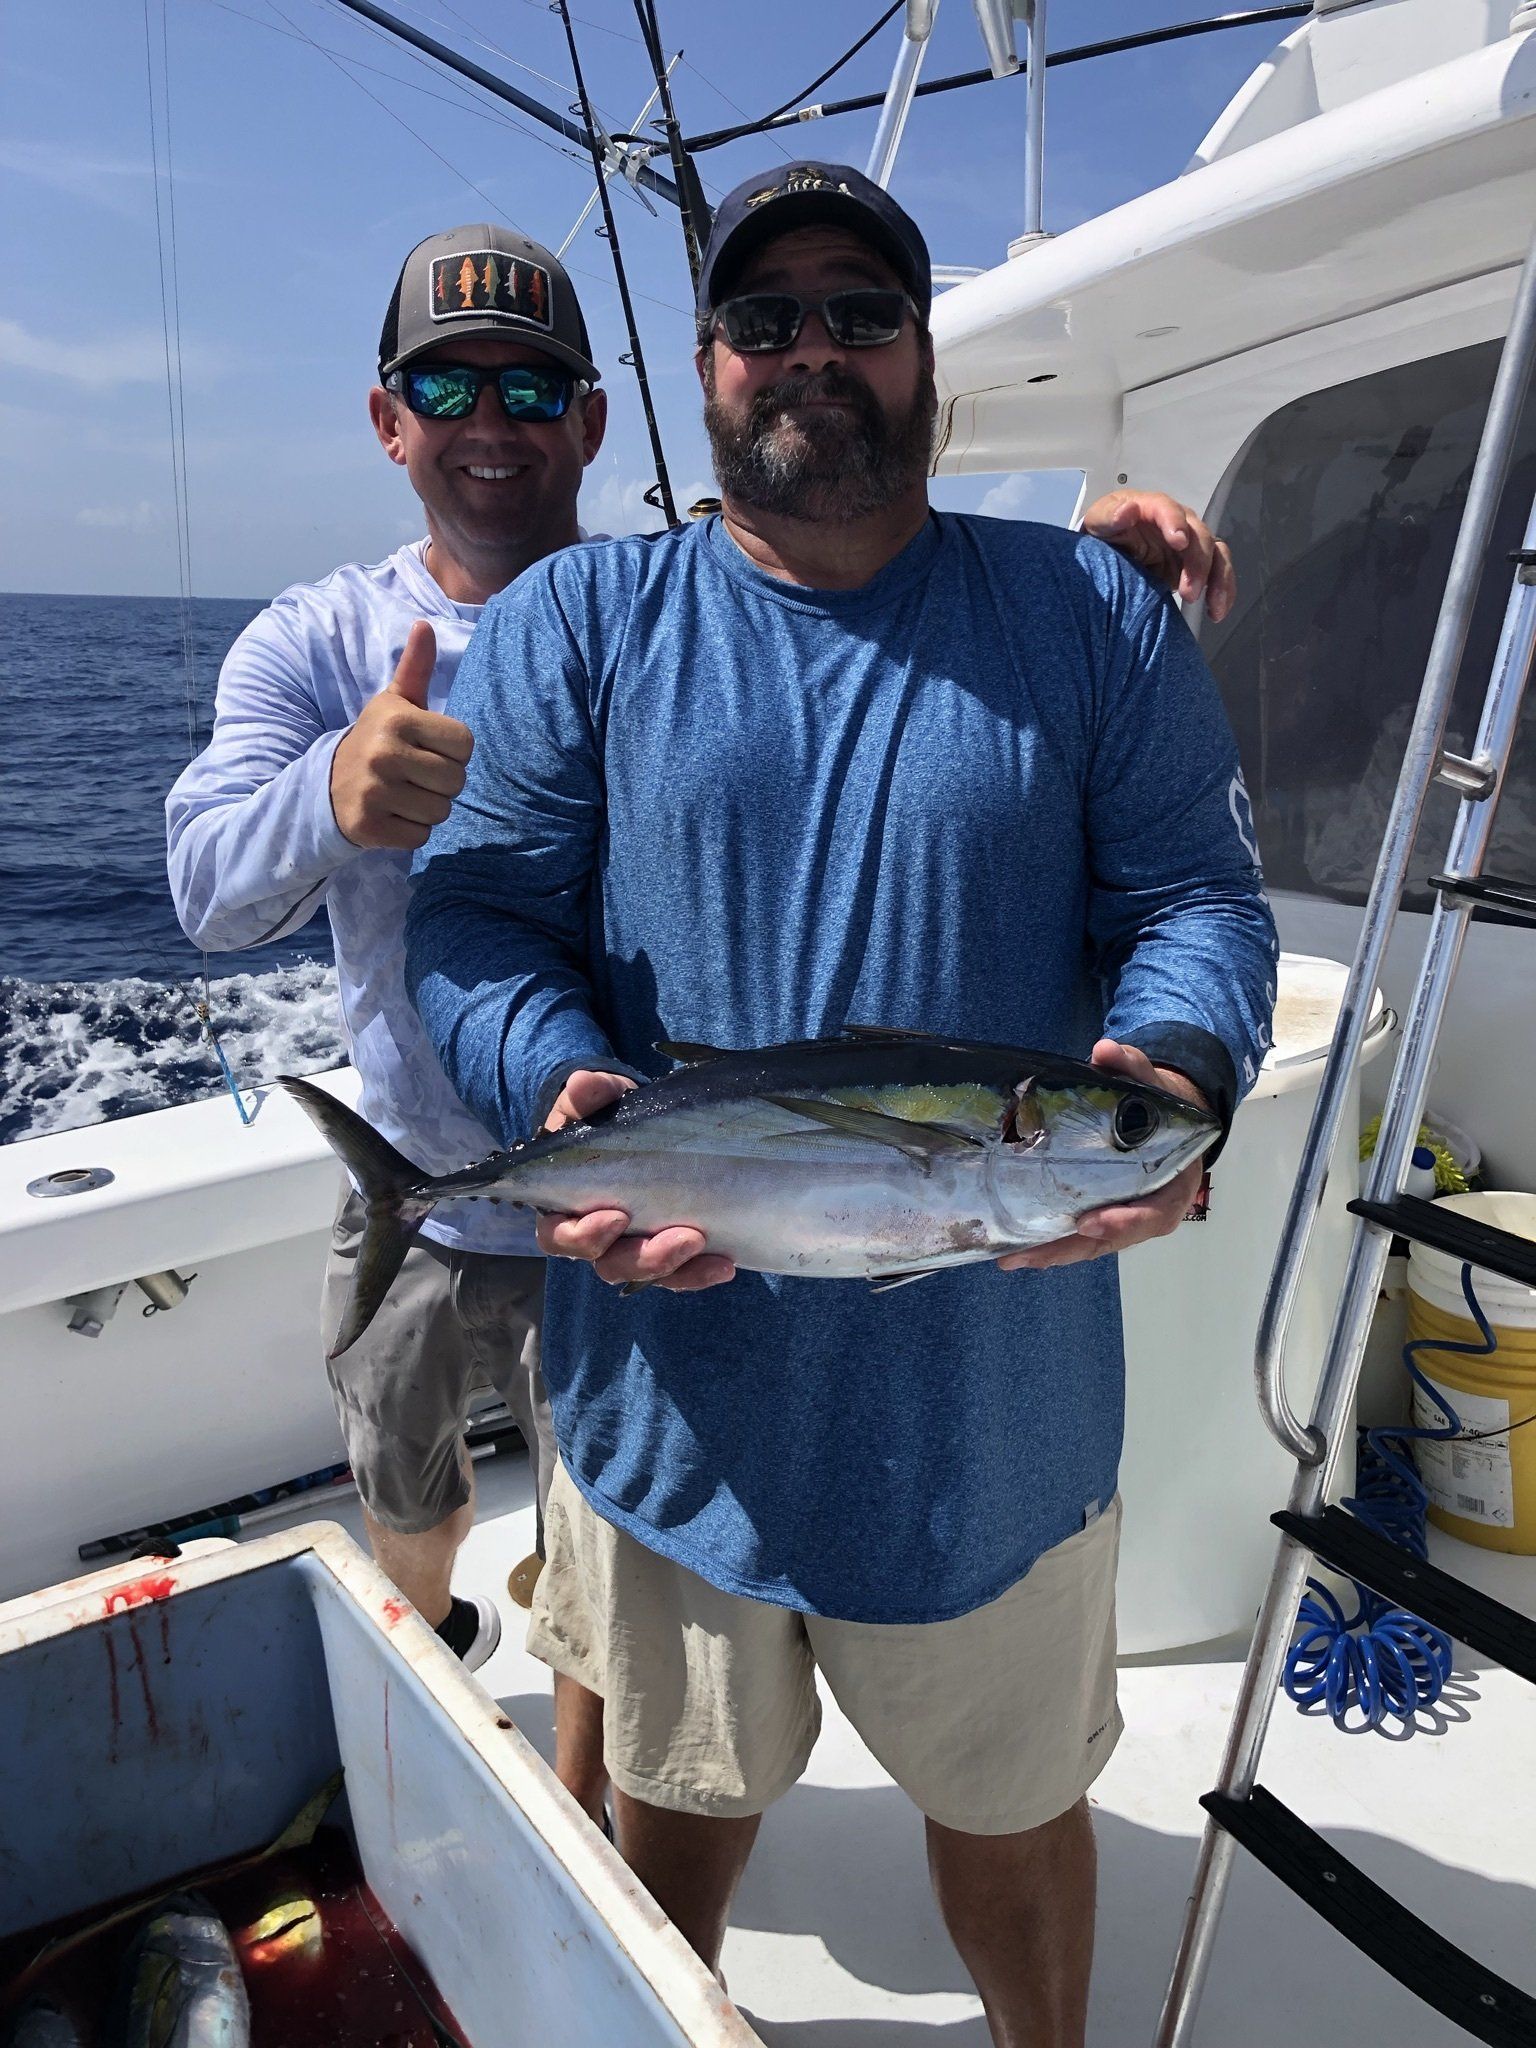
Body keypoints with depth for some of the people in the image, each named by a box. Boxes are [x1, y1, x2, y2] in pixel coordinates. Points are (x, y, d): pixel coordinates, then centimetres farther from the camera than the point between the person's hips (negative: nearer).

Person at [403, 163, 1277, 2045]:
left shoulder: (1091, 617, 2)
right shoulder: (578, 622, 0)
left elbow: (1196, 897, 0)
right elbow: (476, 919, -5)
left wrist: (1174, 1066, -22)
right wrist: (561, 1090, -25)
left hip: (997, 1389, 1)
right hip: (676, 1379, 1)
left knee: (1013, 1802, 24)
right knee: (677, 1787, 26)